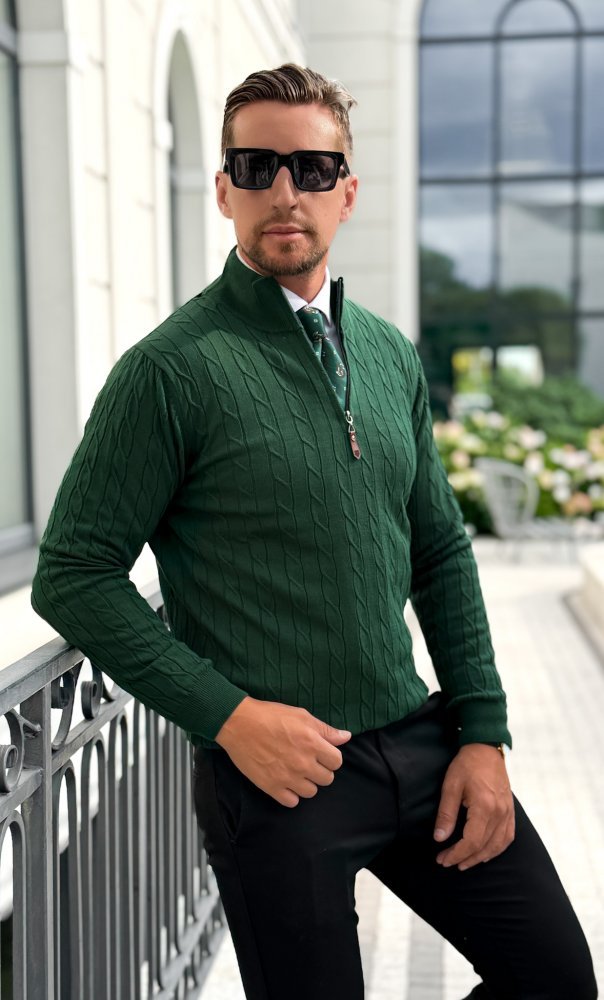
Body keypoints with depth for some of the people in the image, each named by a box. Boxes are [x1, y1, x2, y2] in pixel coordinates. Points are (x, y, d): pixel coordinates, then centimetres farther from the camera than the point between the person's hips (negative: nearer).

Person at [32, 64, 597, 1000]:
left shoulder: (391, 355, 8)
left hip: (422, 744, 6)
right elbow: (72, 576, -11)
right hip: (277, 770, -6)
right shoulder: (171, 368, -11)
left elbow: (442, 549, 13)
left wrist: (483, 731, 6)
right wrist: (228, 715, -16)